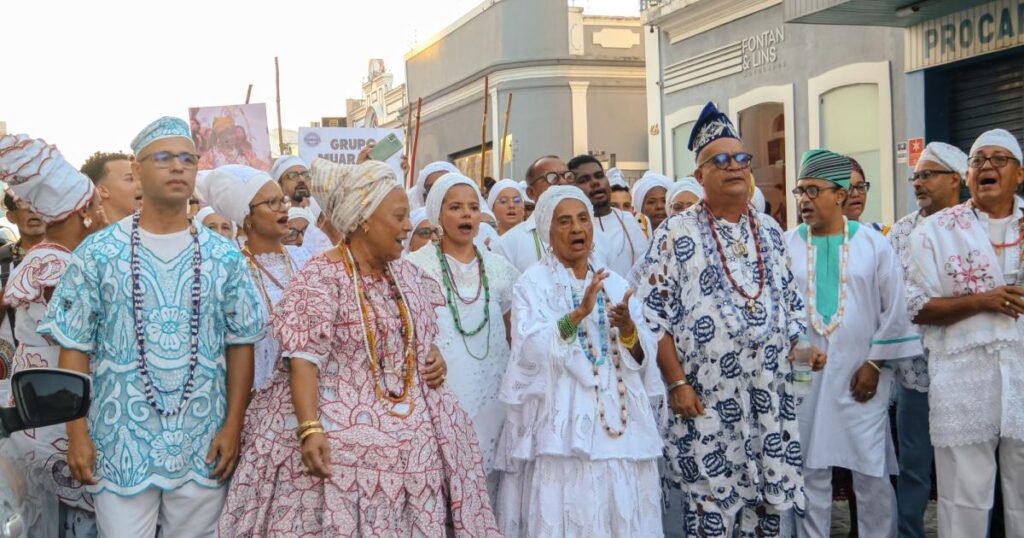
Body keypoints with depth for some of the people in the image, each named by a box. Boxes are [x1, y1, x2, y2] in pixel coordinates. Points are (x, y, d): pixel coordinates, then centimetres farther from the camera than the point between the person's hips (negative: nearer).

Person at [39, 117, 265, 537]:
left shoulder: (224, 256, 4)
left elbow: (240, 345, 5)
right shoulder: (98, 252, -1)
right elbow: (75, 347, -1)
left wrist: (233, 426, -2)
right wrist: (77, 433, -6)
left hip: (204, 445, 2)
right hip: (121, 442, -2)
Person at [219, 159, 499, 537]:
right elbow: (304, 360, -18)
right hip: (341, 434, -6)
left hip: (411, 437, 7)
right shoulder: (320, 278, -11)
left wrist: (435, 359, 2)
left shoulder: (407, 274, 10)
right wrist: (310, 428, -29)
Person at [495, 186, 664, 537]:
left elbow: (644, 356, 6)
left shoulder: (615, 285, 13)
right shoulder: (533, 283, 0)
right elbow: (531, 350, -16)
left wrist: (628, 330, -15)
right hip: (562, 428, -4)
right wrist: (578, 315, -29)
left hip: (621, 428, 4)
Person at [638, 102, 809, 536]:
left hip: (770, 397, 5)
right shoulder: (677, 234, -4)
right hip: (705, 400, -4)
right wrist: (677, 382, -12)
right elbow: (653, 314, -7)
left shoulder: (770, 233, 12)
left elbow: (789, 304, 19)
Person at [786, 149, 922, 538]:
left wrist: (875, 363, -3)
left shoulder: (874, 244, 1)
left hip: (862, 377, -1)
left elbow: (894, 309, 1)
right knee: (811, 473, 6)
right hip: (803, 377, 1)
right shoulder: (785, 246, 2)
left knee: (871, 473, 3)